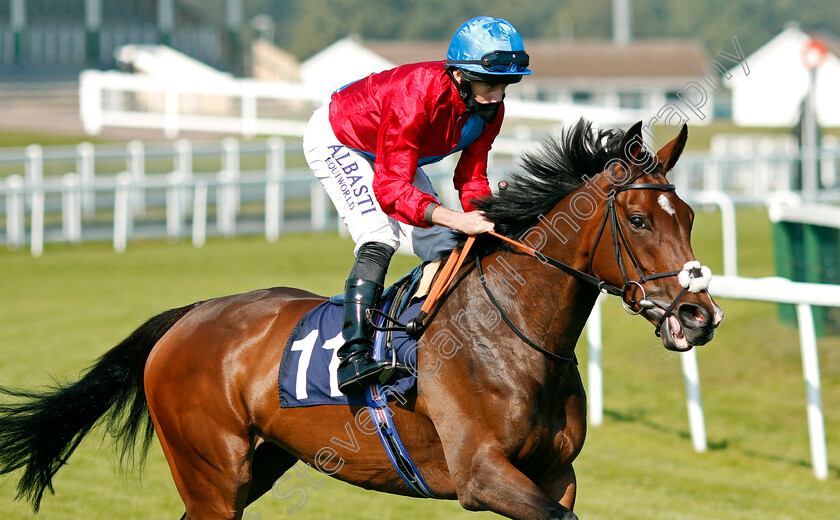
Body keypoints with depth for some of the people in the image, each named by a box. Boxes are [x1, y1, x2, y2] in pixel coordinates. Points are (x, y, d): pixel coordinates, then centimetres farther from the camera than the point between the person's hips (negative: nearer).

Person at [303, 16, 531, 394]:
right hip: (335, 141, -8)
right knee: (380, 238, -26)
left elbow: (471, 177, -11)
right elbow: (390, 188, -46)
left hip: (397, 153, 8)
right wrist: (455, 219, -57)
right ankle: (354, 354, -32)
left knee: (441, 247, 0)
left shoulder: (489, 109, -20)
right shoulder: (417, 97, -43)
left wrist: (486, 213, -32)